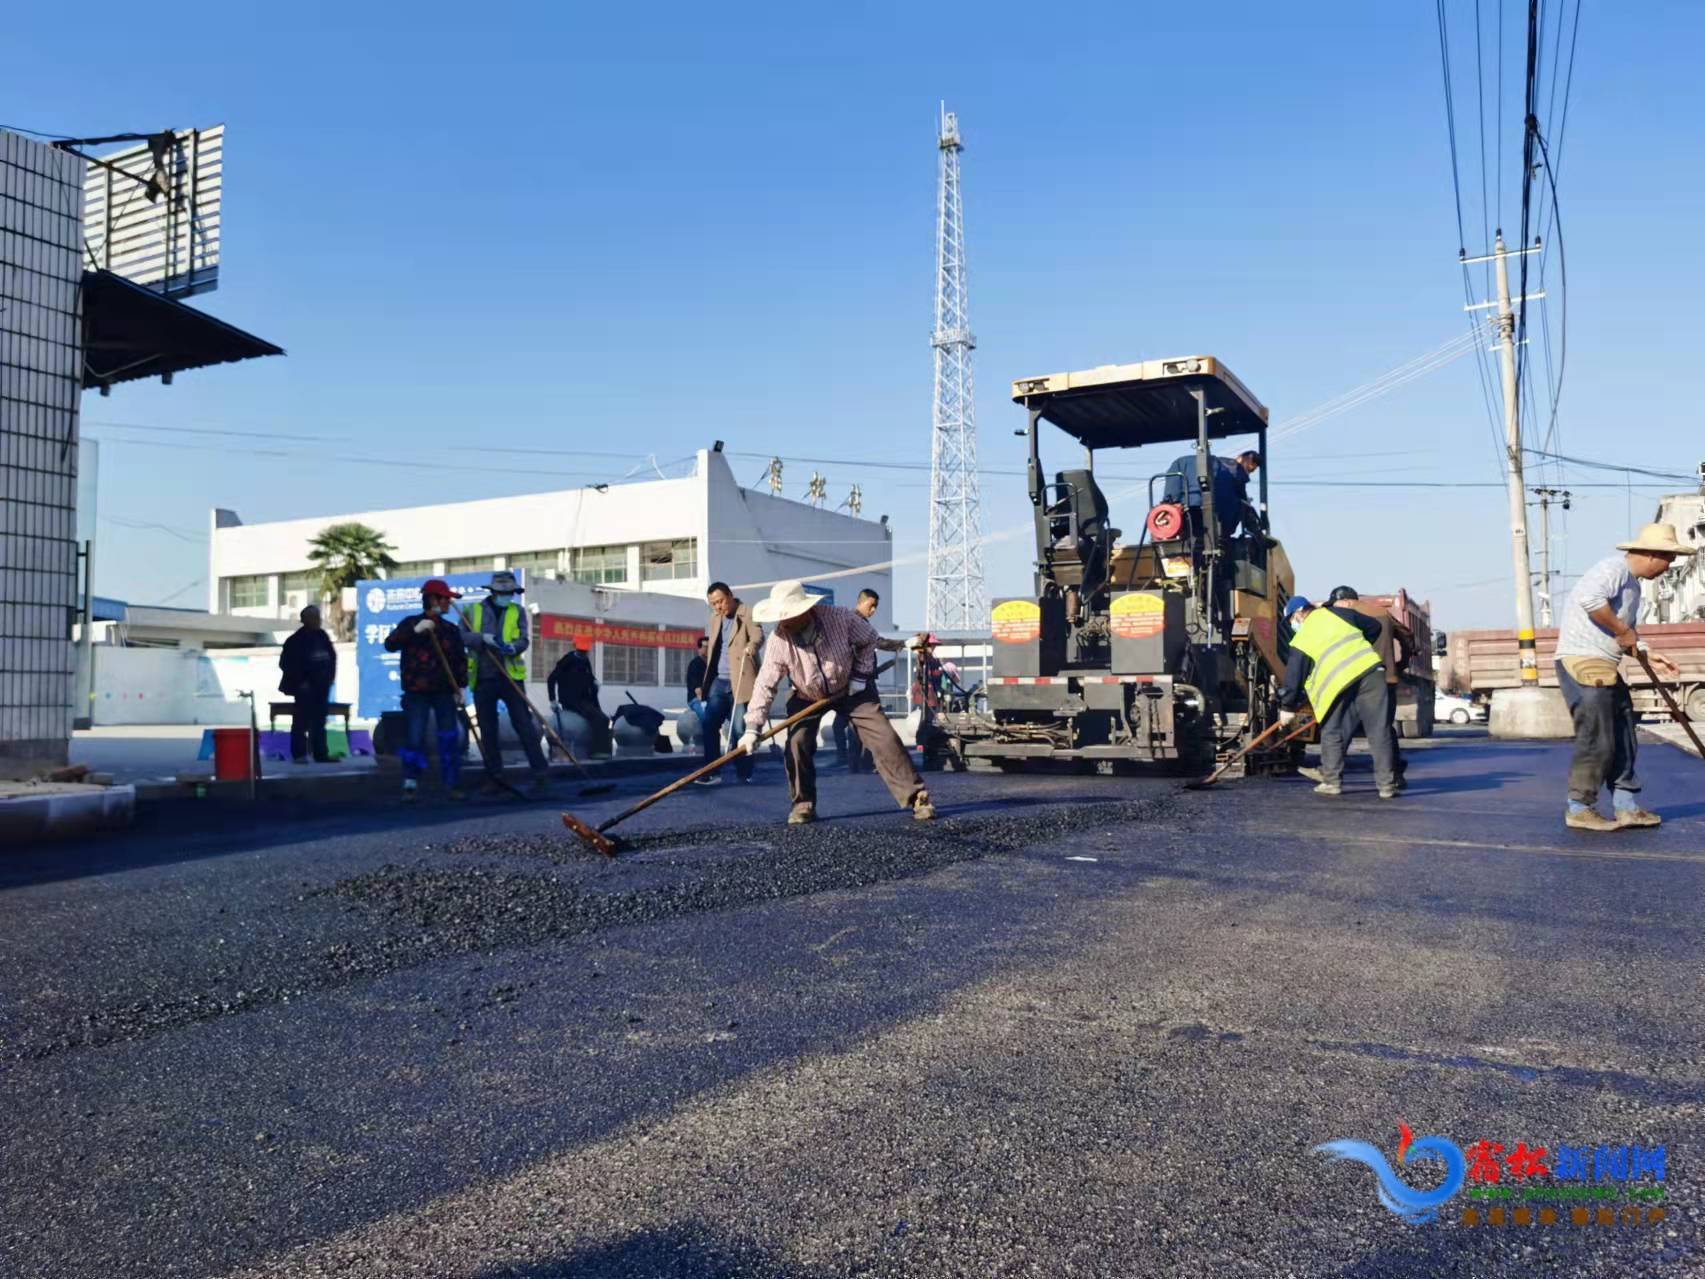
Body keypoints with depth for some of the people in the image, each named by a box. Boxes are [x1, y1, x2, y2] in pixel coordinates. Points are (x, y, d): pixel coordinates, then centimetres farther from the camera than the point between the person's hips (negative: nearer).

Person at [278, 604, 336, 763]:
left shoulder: (323, 636, 9)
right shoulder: (296, 640, -7)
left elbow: (332, 656, 16)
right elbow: (286, 663, -9)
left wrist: (330, 677, 5)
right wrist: (300, 681, -12)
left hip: (321, 685, 6)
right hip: (305, 687, -6)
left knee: (319, 720, 8)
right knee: (302, 720, -5)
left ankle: (320, 754, 11)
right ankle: (298, 754, -1)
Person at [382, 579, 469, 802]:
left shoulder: (450, 629, 11)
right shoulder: (410, 624, 1)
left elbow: (460, 660, 12)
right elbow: (390, 644, -13)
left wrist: (460, 686, 3)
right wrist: (415, 631, -24)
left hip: (444, 692, 3)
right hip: (416, 692, -3)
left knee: (450, 737, 1)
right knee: (414, 738, -6)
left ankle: (453, 784, 8)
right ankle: (410, 785, 3)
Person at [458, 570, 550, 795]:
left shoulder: (518, 611, 8)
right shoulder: (472, 611, 8)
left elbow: (523, 639, -4)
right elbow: (462, 636, -3)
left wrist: (512, 647, -27)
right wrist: (483, 638, -21)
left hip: (510, 676, -1)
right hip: (482, 678, 1)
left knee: (523, 723, -6)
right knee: (487, 730, 6)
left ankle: (541, 772, -3)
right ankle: (494, 777, 15)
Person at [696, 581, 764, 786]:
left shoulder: (748, 613, -3)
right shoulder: (715, 619, 18)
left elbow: (758, 635, -20)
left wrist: (751, 646, -43)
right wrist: (703, 684, 20)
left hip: (740, 683, -6)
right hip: (718, 682, 6)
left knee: (740, 729, -3)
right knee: (708, 723, -3)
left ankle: (744, 773, 9)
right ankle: (711, 772, 3)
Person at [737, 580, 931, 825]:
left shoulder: (841, 618, -29)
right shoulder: (779, 641, -27)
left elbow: (869, 640, -8)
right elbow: (765, 685, -24)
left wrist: (860, 675, -12)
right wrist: (752, 728, -30)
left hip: (850, 689, -1)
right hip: (806, 697, 1)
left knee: (884, 737, -9)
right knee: (798, 743, -17)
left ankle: (916, 796, -3)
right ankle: (803, 805, 2)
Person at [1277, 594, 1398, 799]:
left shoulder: (1301, 640, 7)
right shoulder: (1338, 614, 17)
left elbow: (1294, 675, 7)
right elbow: (1374, 627, 28)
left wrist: (1288, 707, 15)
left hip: (1339, 685, -3)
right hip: (1371, 671, 3)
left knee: (1332, 732, 12)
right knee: (1379, 730, 4)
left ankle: (1332, 782, 12)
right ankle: (1387, 785, 5)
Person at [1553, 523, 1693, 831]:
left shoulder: (1632, 583, 22)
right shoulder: (1614, 568, -11)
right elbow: (1590, 599, -31)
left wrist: (1647, 655, 17)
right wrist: (1623, 631, -20)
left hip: (1603, 668, 11)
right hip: (1583, 664, -11)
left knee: (1622, 739, 11)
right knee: (1597, 740, -7)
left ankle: (1627, 807, 19)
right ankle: (1579, 809, 2)